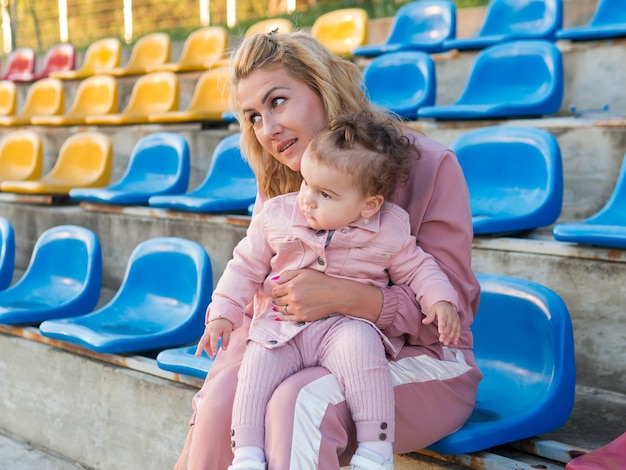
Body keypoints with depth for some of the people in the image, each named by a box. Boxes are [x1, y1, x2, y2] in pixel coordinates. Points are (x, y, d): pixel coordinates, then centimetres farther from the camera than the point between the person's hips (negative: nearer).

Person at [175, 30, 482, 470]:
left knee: (300, 403, -32)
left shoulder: (428, 166, -13)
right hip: (319, 358, 5)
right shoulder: (277, 186, 4)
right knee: (224, 397, -24)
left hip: (420, 360, -4)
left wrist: (342, 296, -30)